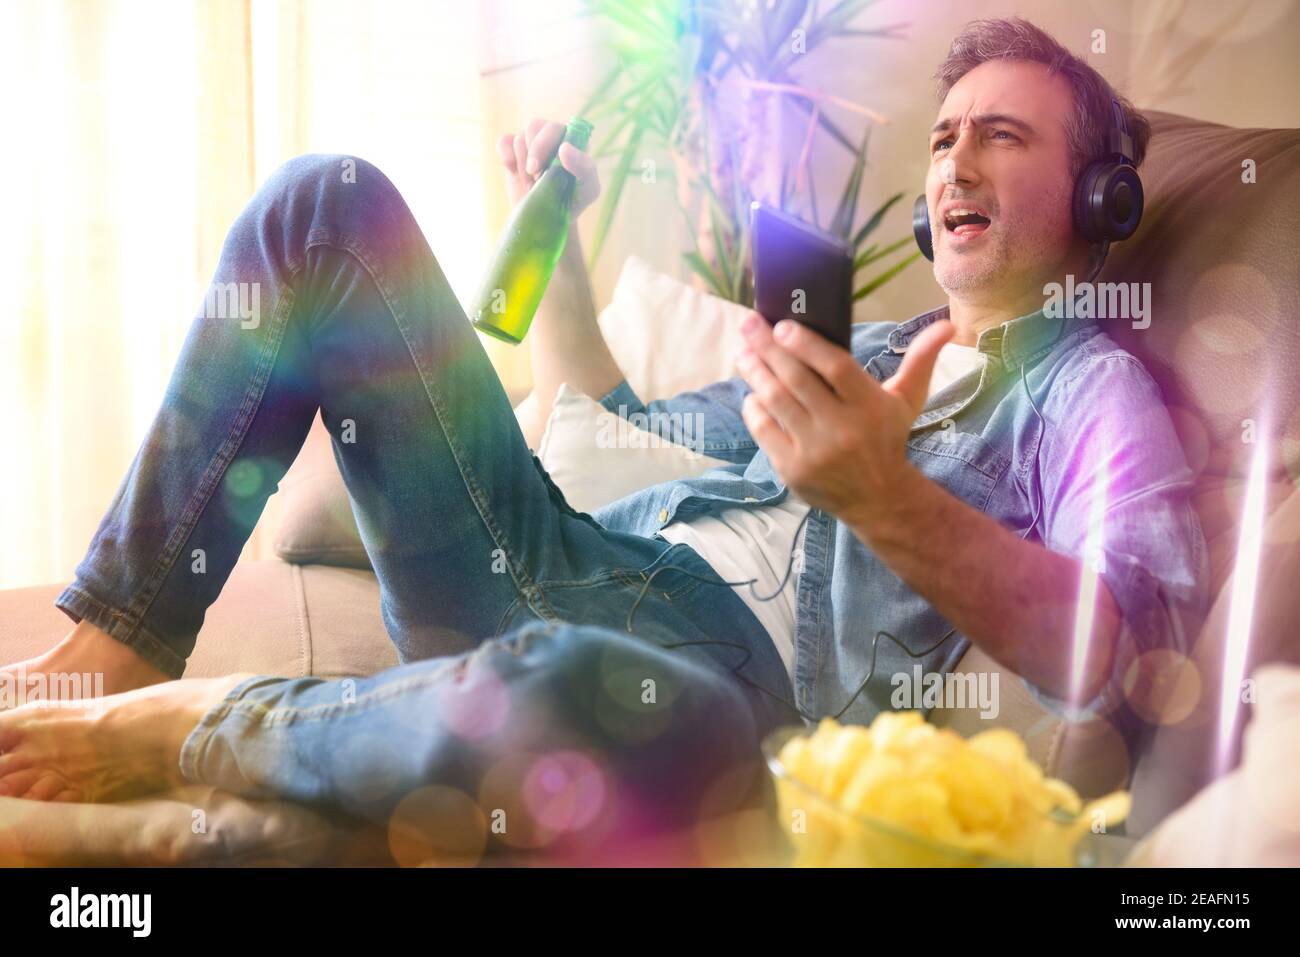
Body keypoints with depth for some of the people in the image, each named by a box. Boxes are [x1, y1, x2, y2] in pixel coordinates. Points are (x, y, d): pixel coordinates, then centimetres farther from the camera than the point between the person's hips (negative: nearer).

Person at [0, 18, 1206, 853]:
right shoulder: (866, 348, 26)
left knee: (594, 695, -48)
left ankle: (161, 727, -18)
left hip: (733, 661, -6)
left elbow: (1135, 643, -14)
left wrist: (885, 498, -28)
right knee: (326, 202, 0)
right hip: (561, 565, 7)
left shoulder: (1092, 383, 6)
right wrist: (555, 239, 23)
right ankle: (116, 648, -8)